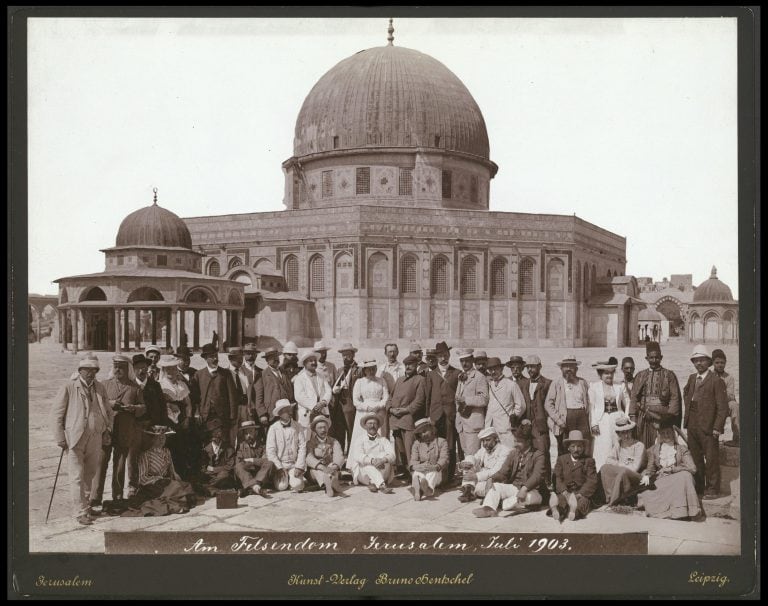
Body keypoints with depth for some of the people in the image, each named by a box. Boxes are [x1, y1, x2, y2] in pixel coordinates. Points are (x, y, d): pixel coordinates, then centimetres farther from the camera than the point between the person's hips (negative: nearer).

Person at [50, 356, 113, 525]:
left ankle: (86, 504, 28)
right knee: (77, 476, -4)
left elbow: (108, 411, 22)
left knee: (90, 474, 12)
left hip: (95, 438, 5)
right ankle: (80, 512, 1)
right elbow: (56, 414, -4)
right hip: (74, 439, -4)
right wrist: (60, 438, -8)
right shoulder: (68, 387, -4)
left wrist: (107, 430, 10)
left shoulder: (100, 388, 11)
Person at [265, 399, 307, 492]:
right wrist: (279, 468, -12)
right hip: (279, 464, 0)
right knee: (281, 486, -16)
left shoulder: (297, 427, 0)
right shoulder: (273, 428, -5)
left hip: (294, 464, 0)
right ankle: (284, 477, 18)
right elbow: (270, 451, -7)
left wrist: (299, 467, -10)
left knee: (297, 485, -20)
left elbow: (302, 447, -3)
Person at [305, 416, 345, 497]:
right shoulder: (310, 443, 8)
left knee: (333, 470, -30)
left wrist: (335, 466, -30)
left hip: (331, 470, 2)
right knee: (317, 470, -34)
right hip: (315, 471, -2)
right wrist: (322, 467, -31)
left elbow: (339, 457, -5)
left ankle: (330, 484, -63)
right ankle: (327, 484, -65)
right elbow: (309, 459, -11)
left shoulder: (334, 442, 13)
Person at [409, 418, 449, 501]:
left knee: (433, 473, -35)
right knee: (416, 473, -32)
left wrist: (436, 466, -27)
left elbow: (444, 459, -4)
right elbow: (413, 460, 5)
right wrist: (418, 466, -21)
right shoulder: (416, 444, 19)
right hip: (420, 471, 2)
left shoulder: (442, 442, 11)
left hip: (435, 470, -2)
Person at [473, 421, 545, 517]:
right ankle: (488, 508, -38)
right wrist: (493, 478, -16)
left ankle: (503, 504, -26)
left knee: (529, 497, -38)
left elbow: (537, 476, -21)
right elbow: (503, 471, 6)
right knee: (496, 486, -17)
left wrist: (525, 488, -37)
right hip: (514, 487, 5)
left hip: (531, 490, -5)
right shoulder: (513, 453, 13)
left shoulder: (538, 455, -7)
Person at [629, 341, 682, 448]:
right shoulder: (640, 376, 14)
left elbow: (675, 397, 1)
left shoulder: (669, 375, 7)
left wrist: (669, 416, -9)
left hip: (662, 418, -2)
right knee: (645, 448, 1)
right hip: (644, 419, 2)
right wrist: (633, 417, 1)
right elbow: (634, 397, 10)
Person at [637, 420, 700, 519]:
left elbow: (692, 468, -6)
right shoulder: (654, 450, 16)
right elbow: (650, 468, 14)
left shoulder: (682, 449, 8)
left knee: (685, 475, -37)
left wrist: (671, 469, -11)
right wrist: (646, 475, -10)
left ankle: (679, 510, -36)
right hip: (660, 483, 1)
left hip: (678, 481, -1)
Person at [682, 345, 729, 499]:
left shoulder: (716, 381, -9)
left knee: (711, 459, 2)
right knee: (695, 458, 14)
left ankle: (712, 490, 12)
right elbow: (686, 393, 28)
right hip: (692, 426, 6)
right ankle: (698, 487, 25)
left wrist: (718, 427, -16)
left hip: (708, 427, -6)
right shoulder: (692, 378, 11)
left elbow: (723, 406, -11)